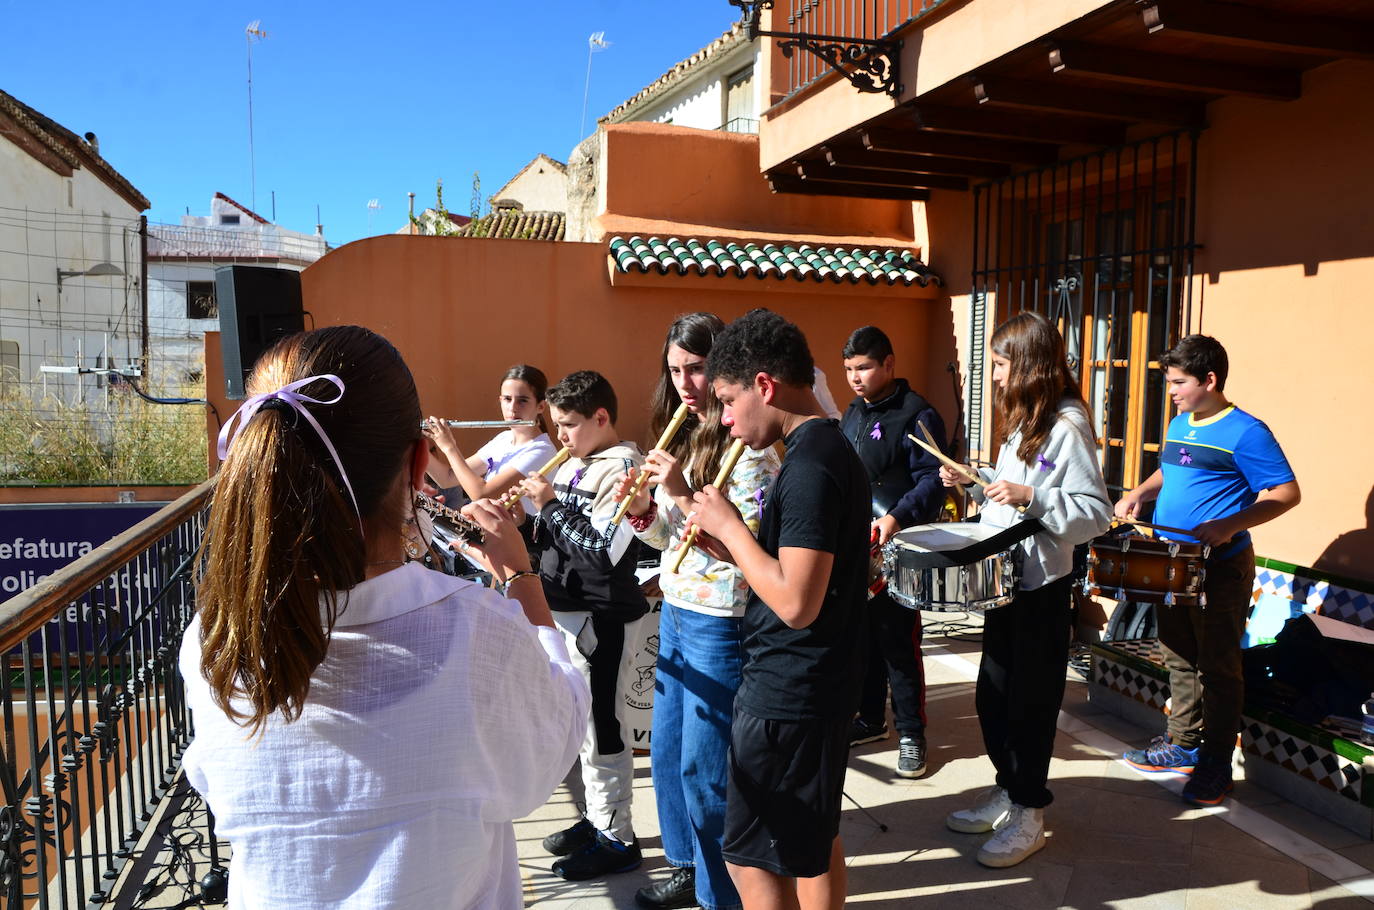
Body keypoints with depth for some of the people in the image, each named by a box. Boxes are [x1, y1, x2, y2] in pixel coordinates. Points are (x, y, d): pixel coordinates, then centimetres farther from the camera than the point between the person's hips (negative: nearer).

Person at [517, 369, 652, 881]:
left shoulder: (623, 470, -15)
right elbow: (553, 539, 15)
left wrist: (550, 504, -19)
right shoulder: (573, 465, 11)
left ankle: (617, 839, 15)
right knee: (583, 724, 19)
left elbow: (602, 550, -25)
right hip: (567, 610, 9)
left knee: (602, 728, 0)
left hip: (603, 618, -9)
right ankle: (597, 818, 34)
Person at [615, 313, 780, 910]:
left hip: (719, 621, -8)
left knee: (704, 768, 3)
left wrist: (683, 493, -26)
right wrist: (641, 509, -5)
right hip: (674, 613, 9)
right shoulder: (682, 437, 10)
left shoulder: (748, 447, -15)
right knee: (667, 753, 19)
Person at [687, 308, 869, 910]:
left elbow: (796, 603, -28)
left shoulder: (810, 465, -22)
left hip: (785, 698, -10)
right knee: (814, 843, 21)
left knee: (751, 857, 4)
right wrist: (725, 542, 2)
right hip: (817, 686, 10)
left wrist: (730, 526, -18)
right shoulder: (830, 448, 9)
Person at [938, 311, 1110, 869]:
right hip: (1004, 578, 9)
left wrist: (1030, 497, -30)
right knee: (992, 695, 16)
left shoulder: (1067, 427, -17)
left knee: (1029, 699, 4)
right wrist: (974, 481, 6)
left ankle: (1028, 816, 18)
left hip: (1042, 587, -9)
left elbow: (1096, 513, -20)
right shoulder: (1023, 422, 12)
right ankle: (1007, 791, 32)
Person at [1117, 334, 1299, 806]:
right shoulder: (1178, 425, 11)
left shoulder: (1245, 432, -14)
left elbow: (1287, 492, -16)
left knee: (1218, 666, 2)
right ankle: (1184, 745, 30)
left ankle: (1216, 766, 14)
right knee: (1179, 660, 16)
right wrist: (1140, 493, 6)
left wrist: (1232, 525, -28)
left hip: (1222, 568, -8)